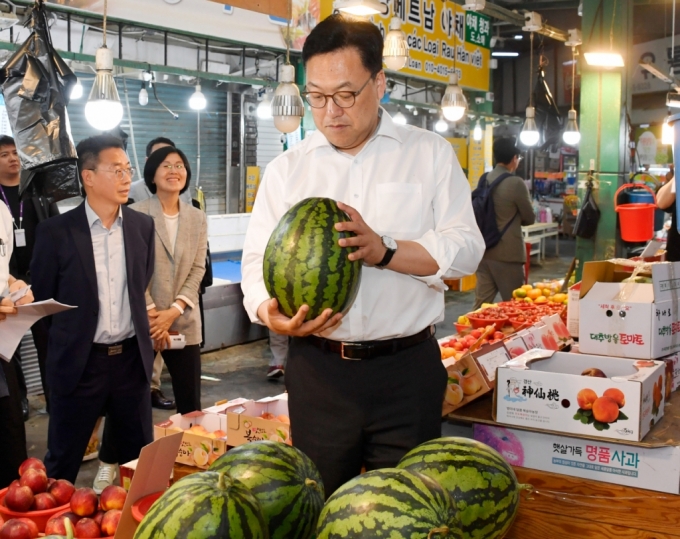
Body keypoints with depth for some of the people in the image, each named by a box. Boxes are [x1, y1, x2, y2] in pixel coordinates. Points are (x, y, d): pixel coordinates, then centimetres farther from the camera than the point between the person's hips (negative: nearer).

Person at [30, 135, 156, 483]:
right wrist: (68, 339, 6)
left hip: (132, 357, 3)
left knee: (141, 457, 14)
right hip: (79, 362, -3)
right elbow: (42, 299, 0)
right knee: (62, 462, 9)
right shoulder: (55, 232, -9)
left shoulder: (142, 225, 2)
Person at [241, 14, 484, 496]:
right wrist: (270, 313, -18)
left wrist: (384, 251, -20)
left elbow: (465, 248, -4)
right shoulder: (286, 169, 8)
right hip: (317, 369, 2)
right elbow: (259, 259, 3)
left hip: (408, 369, -1)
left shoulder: (430, 153, 3)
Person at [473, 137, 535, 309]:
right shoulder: (516, 183, -15)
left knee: (481, 304, 10)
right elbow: (530, 218, -4)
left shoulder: (484, 180, 5)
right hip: (508, 253, -7)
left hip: (484, 251, 7)